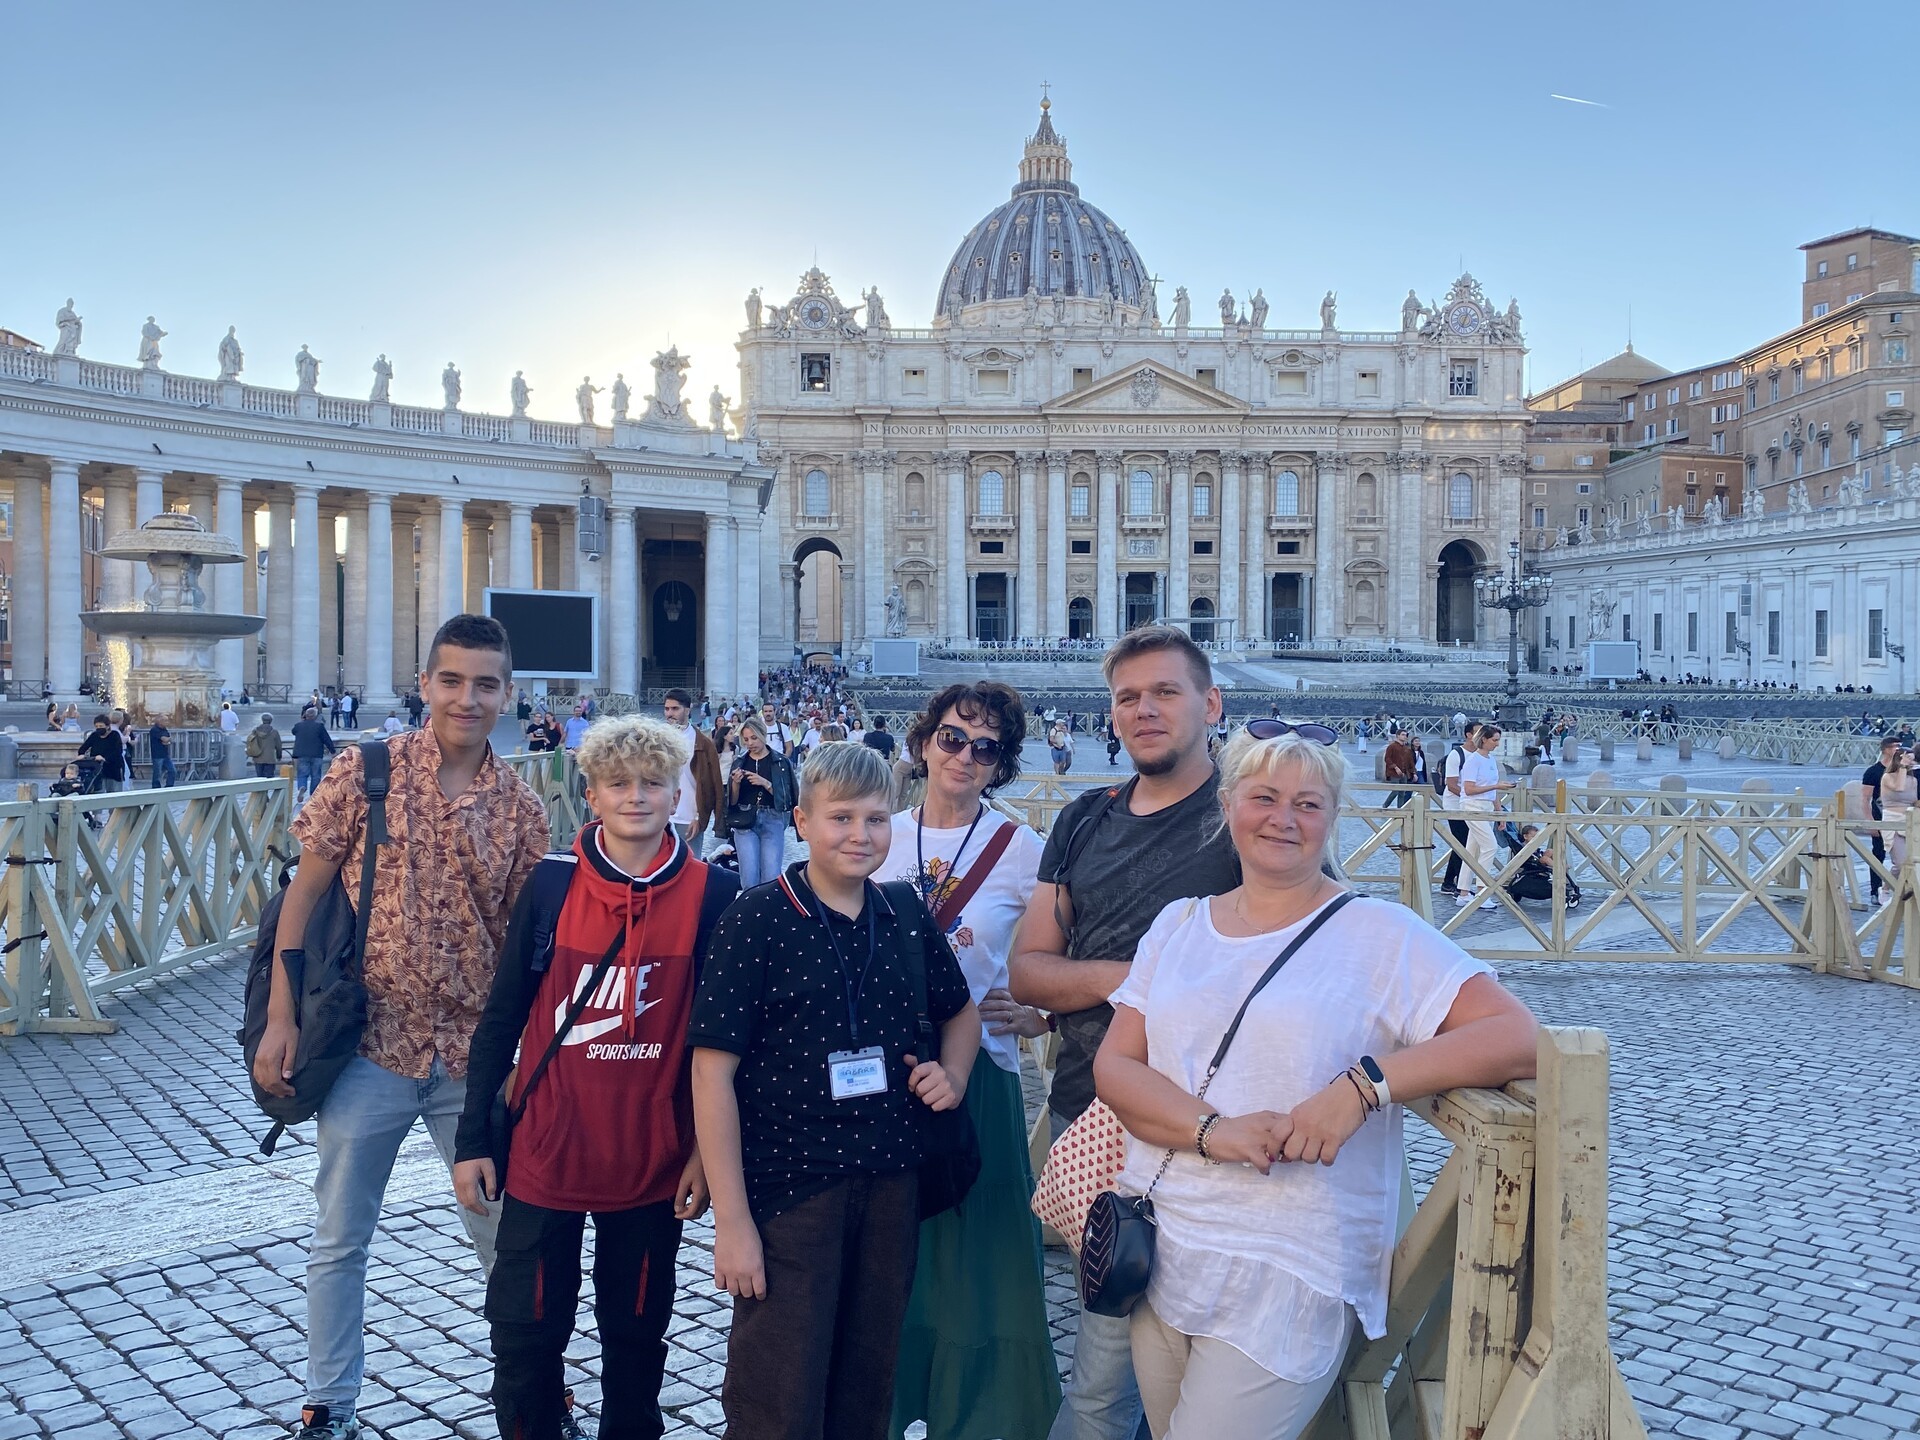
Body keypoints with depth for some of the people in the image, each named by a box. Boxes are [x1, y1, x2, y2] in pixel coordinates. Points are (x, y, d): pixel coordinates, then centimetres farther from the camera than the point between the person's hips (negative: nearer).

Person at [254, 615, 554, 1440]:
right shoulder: (366, 771, -6)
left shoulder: (520, 808, 0)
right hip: (369, 1047, -1)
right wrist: (280, 1019, -9)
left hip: (473, 1055, 1)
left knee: (504, 1230, 11)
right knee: (340, 1238, 12)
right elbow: (306, 891, -3)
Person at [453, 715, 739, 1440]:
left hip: (654, 1159, 0)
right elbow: (502, 1018, 0)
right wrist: (473, 1138, 0)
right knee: (526, 1330, 8)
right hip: (546, 1154, 0)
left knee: (636, 1332, 14)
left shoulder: (710, 893, -5)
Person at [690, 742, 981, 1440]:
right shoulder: (756, 920, -10)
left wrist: (953, 1074, 0)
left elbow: (960, 1010, 22)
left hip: (890, 1183, 5)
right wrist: (732, 1220, -14)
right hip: (787, 1188, -4)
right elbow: (713, 1069, -12)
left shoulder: (906, 916, 4)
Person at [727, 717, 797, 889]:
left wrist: (765, 783, -15)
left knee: (771, 877, -7)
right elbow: (732, 801, 8)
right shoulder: (739, 762, 8)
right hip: (745, 822, 2)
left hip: (772, 821, -2)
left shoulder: (781, 762, 1)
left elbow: (787, 796, -3)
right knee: (749, 878, -6)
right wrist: (736, 783, -12)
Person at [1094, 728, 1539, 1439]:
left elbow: (1519, 1038, -14)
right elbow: (1115, 1066, 2)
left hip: (1288, 1274, -5)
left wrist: (1362, 1087, -25)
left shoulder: (1380, 933, -5)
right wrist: (1212, 1129, -18)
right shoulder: (1178, 925, 9)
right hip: (1158, 1253, 5)